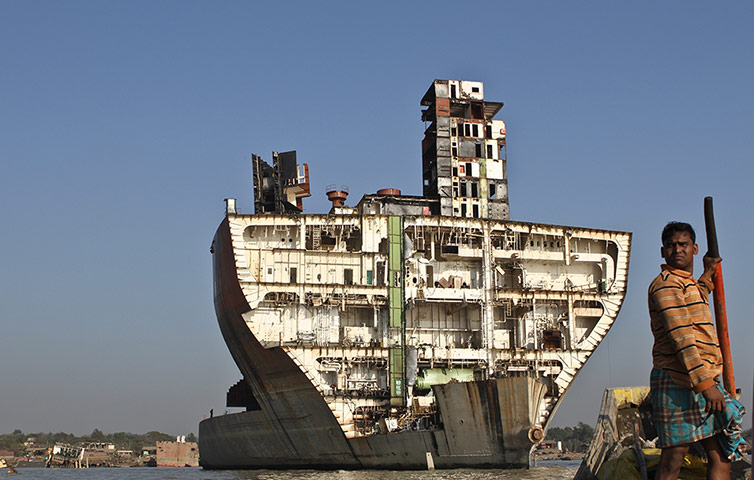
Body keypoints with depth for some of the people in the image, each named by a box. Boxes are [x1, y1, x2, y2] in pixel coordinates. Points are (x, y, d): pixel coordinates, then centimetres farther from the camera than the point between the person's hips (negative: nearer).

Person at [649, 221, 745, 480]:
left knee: (721, 454, 3)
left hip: (702, 382, 10)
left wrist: (707, 274, 55)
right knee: (674, 458, -8)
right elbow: (680, 337, -20)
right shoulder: (666, 283, -9)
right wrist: (705, 383, -25)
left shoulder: (686, 282, 23)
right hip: (680, 382, -10)